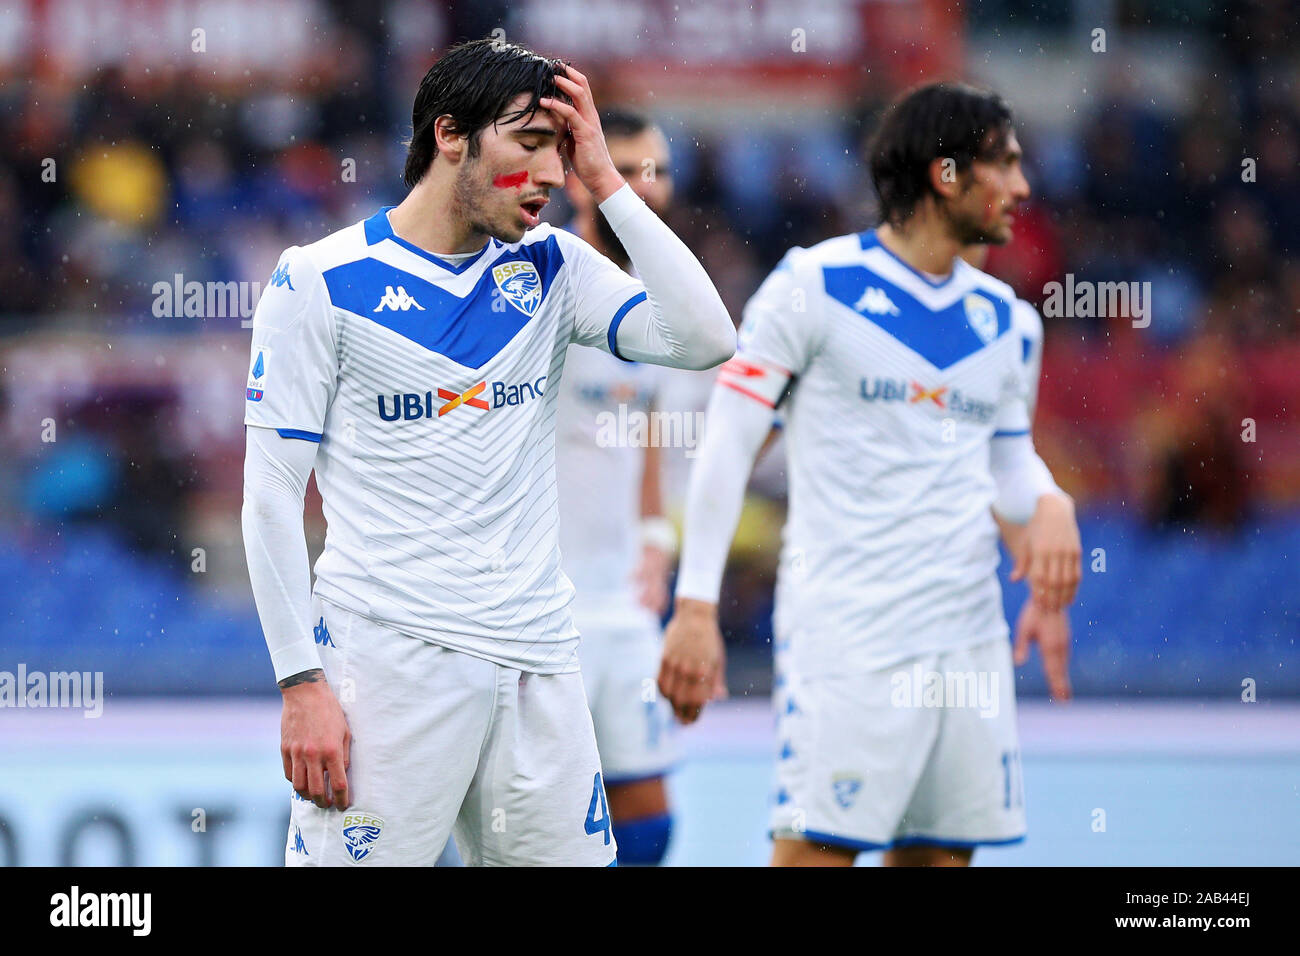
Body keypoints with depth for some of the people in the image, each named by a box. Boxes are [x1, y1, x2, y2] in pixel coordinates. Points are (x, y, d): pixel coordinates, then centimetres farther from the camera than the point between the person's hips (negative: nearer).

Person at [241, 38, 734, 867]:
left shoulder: (552, 267, 11)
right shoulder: (322, 282, -2)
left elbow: (705, 340, -3)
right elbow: (273, 493, -3)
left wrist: (607, 182, -2)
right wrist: (303, 683, -10)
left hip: (538, 667, 4)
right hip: (389, 662, -4)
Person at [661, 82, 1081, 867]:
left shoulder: (997, 312, 15)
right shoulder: (815, 283, -4)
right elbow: (725, 444, -5)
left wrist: (1049, 504, 0)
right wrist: (696, 606, -10)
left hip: (970, 638, 6)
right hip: (845, 632, -6)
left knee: (942, 854, 3)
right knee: (816, 851, -15)